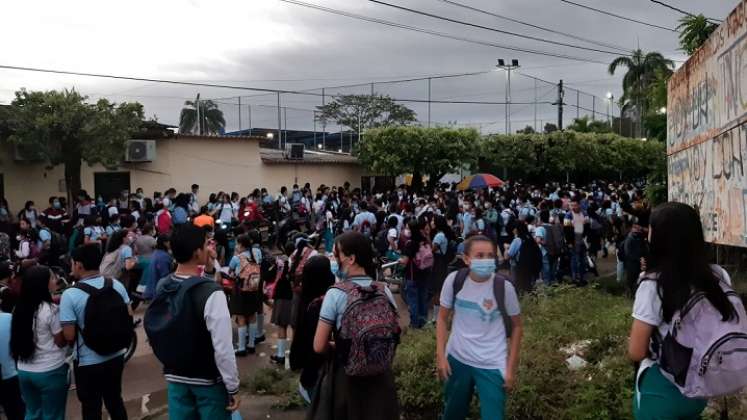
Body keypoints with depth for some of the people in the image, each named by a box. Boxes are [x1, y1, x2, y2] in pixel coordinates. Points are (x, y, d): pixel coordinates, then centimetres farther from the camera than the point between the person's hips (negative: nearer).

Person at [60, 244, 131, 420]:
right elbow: (128, 319, 5)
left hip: (88, 362, -4)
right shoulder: (116, 285, -5)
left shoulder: (70, 295, -20)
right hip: (116, 356, 5)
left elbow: (69, 336, -18)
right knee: (115, 401, 22)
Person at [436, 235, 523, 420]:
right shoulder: (454, 280, -11)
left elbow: (516, 326, -2)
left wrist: (511, 368, -2)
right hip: (457, 359, 2)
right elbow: (443, 318, 1)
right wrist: (440, 356, -4)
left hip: (492, 365, -2)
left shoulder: (504, 287, -15)